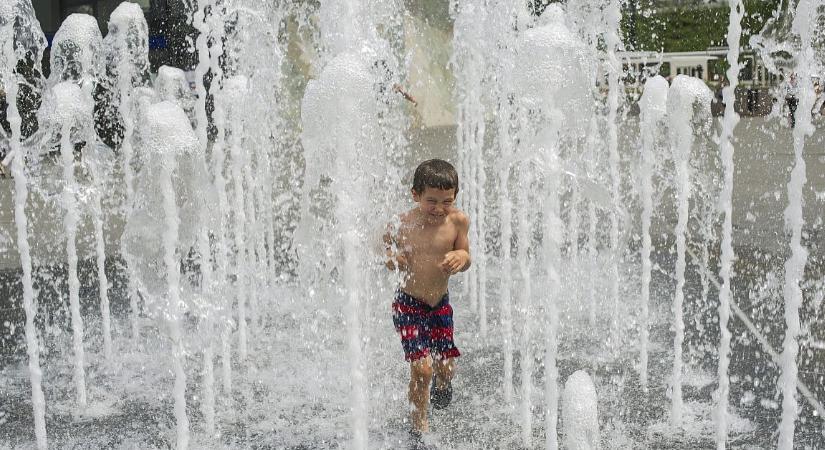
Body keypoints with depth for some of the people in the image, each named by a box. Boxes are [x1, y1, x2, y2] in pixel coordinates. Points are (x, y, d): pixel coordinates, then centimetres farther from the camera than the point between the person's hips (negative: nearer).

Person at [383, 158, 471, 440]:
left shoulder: (457, 221, -10)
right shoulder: (402, 225, -15)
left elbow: (465, 260, 0)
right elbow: (388, 259, -1)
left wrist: (460, 257, -23)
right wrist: (391, 259, -24)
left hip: (441, 303, 3)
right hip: (409, 305, -3)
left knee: (446, 366, 7)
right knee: (422, 367, -10)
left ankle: (441, 385, 48)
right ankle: (419, 427, 14)